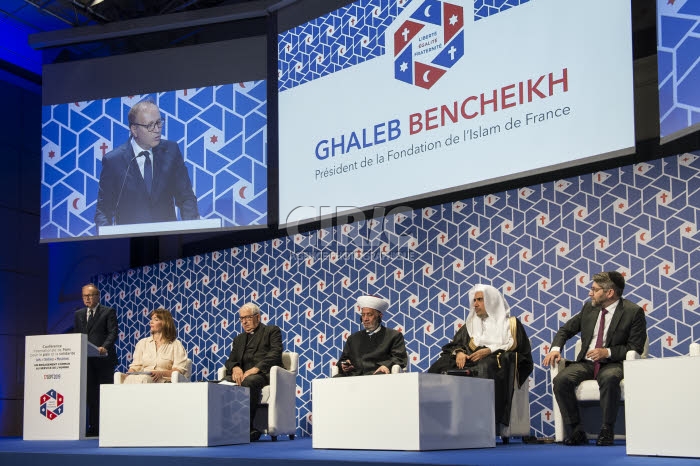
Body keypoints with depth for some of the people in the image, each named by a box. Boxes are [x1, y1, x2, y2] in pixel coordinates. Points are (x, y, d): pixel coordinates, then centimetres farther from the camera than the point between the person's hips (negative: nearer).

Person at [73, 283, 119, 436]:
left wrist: (104, 347, -23)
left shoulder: (108, 312, 1)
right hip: (86, 360, 5)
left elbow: (113, 332, -8)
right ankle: (94, 427, 8)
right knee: (91, 395, 5)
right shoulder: (78, 314, 17)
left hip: (103, 359, -5)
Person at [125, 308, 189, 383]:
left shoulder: (176, 345, 10)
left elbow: (180, 370, -1)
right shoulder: (142, 343, 24)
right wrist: (130, 374, -7)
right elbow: (135, 366, 17)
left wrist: (161, 373, -18)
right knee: (131, 379, -37)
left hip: (162, 380, -3)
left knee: (143, 379, -39)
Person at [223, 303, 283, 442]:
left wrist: (256, 368, -18)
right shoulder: (239, 339, 31)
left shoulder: (272, 331, 14)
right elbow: (230, 360, 20)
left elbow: (275, 354, -3)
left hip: (264, 374, -5)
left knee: (249, 381, -39)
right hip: (242, 375, 5)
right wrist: (235, 367, -7)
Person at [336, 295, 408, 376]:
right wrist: (344, 366, 3)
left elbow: (400, 357, 5)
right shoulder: (353, 338, 30)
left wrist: (387, 366, -16)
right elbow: (343, 359, 29)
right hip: (354, 375, 4)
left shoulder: (394, 336, 17)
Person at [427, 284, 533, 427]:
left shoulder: (510, 323, 18)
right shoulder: (470, 325, 29)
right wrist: (459, 352, -7)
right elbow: (455, 344, 18)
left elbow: (513, 345, 2)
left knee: (484, 369, -42)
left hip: (497, 361, -3)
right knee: (440, 369, -30)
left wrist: (490, 350, -11)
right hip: (470, 361, 4)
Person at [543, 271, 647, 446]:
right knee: (561, 379, -25)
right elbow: (566, 330, 21)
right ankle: (576, 431, -16)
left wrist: (608, 352, -19)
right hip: (585, 363, 5)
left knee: (609, 378, -40)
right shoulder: (589, 308, 12)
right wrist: (555, 348, 1)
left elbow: (635, 348, -6)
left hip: (612, 364, -4)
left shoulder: (633, 312, -3)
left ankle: (607, 430, -24)